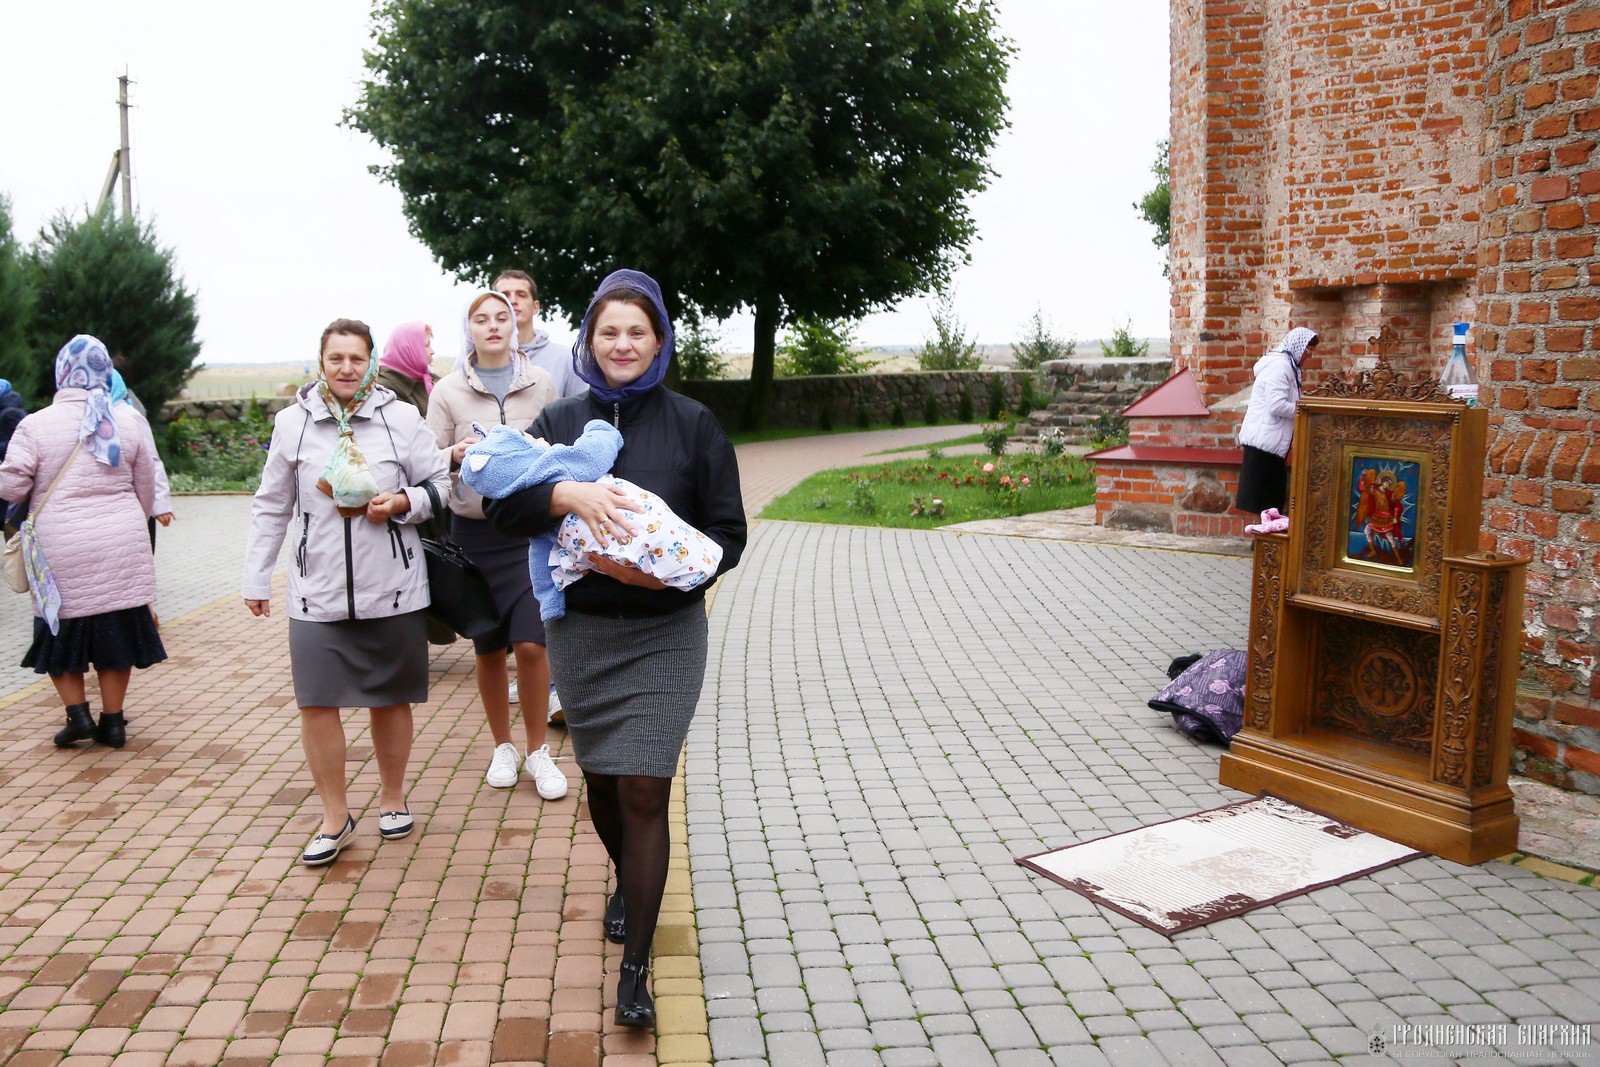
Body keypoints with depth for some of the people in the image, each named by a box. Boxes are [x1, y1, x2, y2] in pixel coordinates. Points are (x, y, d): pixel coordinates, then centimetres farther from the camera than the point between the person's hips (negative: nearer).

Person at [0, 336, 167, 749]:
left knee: (62, 633, 15)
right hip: (123, 546, 2)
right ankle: (113, 720, 16)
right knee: (117, 631, 10)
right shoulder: (129, 422, 2)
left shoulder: (35, 425, -7)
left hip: (62, 550, -2)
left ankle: (78, 713, 9)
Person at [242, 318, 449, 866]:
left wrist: (404, 503, -15)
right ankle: (335, 816, 14)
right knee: (316, 702, -1)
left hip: (392, 588, -1)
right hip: (318, 591, 1)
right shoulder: (293, 422, 2)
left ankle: (392, 798, 30)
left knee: (391, 699, 10)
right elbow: (271, 508, 9)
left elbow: (441, 483, 5)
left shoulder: (401, 418, -2)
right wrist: (256, 579, 10)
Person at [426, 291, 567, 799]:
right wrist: (456, 453, -19)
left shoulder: (540, 383, 3)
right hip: (475, 530, 1)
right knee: (489, 648, 9)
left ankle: (538, 751, 11)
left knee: (531, 643, -8)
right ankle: (502, 747, 28)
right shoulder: (448, 390, 1)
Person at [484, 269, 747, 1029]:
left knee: (643, 790, -7)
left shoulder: (692, 423, -3)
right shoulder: (559, 421, 3)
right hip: (580, 631, 3)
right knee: (601, 781, 16)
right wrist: (563, 493, -26)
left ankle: (635, 968, 4)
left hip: (664, 633, -3)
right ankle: (628, 882, 47)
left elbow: (728, 531, -3)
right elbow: (501, 508, -7)